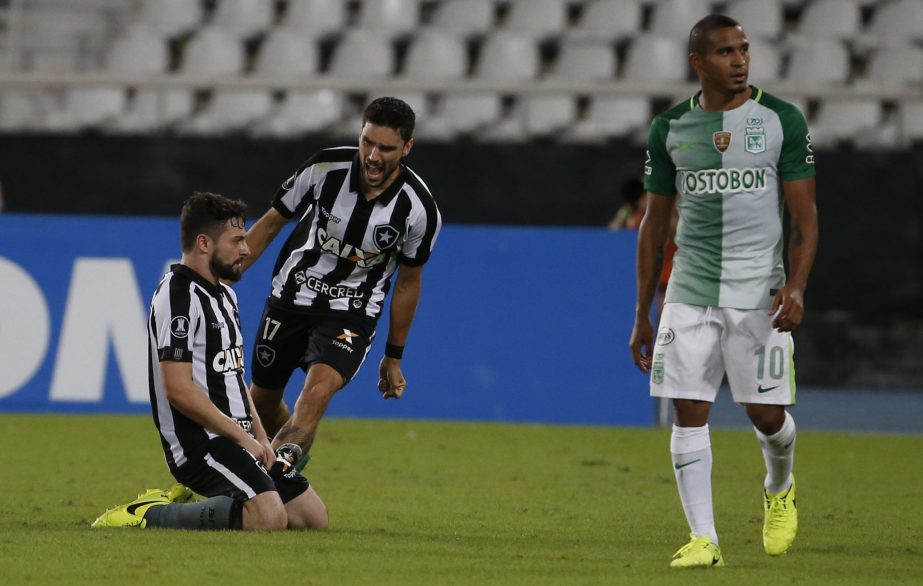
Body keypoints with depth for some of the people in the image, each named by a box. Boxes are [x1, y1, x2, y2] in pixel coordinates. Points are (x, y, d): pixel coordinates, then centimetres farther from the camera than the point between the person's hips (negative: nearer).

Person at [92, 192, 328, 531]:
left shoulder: (224, 295, 20)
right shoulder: (180, 296, -13)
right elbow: (178, 389, -20)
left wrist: (260, 439, 10)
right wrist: (243, 438, -15)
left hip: (232, 438, 10)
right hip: (199, 440, -10)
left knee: (314, 517, 7)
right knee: (269, 518, -29)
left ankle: (188, 502, 13)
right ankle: (145, 515, -16)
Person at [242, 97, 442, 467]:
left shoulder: (419, 210, -17)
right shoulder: (326, 168, -17)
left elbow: (408, 282, 0)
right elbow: (270, 225, -2)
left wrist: (394, 357, 9)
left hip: (351, 315, -3)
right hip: (291, 297, 3)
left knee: (317, 392, -29)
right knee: (263, 402, 14)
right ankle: (290, 462, 46)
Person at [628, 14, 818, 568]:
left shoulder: (782, 120, -1)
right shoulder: (670, 128, 6)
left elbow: (805, 216, 0)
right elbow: (655, 225, 13)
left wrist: (796, 286, -16)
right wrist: (642, 317, 11)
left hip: (758, 292, -2)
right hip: (689, 292, 2)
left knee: (767, 414, -1)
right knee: (689, 412, -6)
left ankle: (780, 489, 32)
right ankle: (703, 538, -2)